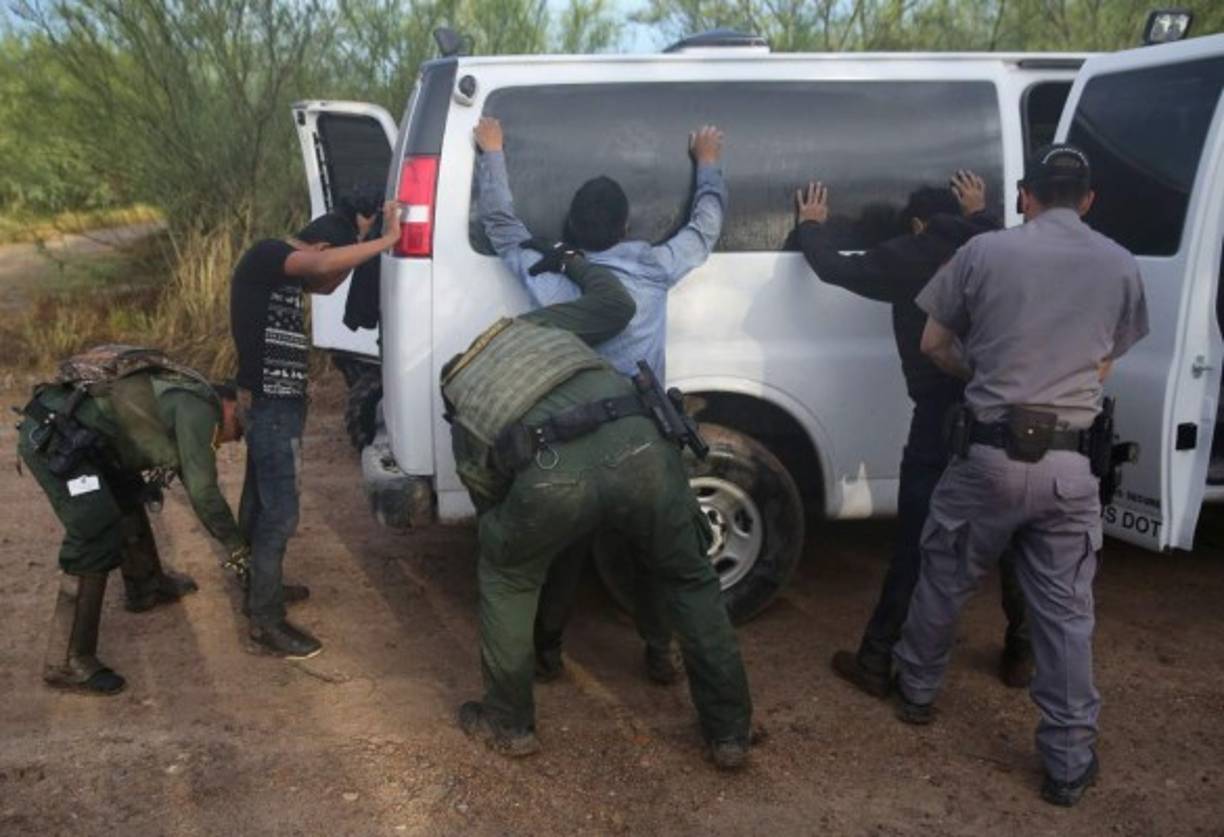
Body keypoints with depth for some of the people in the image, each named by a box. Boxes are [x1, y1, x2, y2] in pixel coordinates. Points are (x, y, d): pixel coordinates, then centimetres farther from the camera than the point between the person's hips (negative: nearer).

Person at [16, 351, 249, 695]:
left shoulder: (183, 398, 23)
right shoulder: (200, 407, -7)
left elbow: (193, 481, 32)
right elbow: (202, 490, -9)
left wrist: (230, 537, 35)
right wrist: (235, 545, 5)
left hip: (55, 429, 11)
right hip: (56, 436, -11)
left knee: (127, 495, 25)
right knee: (98, 540, -10)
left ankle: (146, 586, 44)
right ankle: (67, 662, -3)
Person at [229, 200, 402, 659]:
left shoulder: (281, 266, 11)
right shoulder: (265, 255, -17)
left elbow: (326, 283, 23)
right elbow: (324, 265, -34)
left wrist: (359, 234, 11)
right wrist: (388, 239, -27)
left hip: (273, 401, 10)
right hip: (271, 402, -10)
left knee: (261, 501, 20)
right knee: (280, 511, -6)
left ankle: (259, 589, 35)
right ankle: (266, 620, 1)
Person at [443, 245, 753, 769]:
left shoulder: (461, 414, 31)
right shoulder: (534, 325, 33)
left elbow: (492, 508, 35)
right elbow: (618, 304, 37)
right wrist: (572, 261, 55)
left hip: (553, 476, -2)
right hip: (638, 448, 2)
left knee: (504, 580, 31)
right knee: (690, 582, 26)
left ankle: (510, 723, 37)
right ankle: (729, 732, 31)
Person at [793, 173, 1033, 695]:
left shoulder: (907, 255, 1)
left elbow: (834, 268, 10)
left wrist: (811, 226, 27)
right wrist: (980, 214, 51)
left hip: (943, 417, -3)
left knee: (915, 549, 3)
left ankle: (876, 664, 11)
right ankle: (1021, 655, 30)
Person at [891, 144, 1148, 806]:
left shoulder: (985, 251, -2)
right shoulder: (1121, 266, 6)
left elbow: (933, 344, 6)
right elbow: (1104, 365, 16)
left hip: (991, 453, -1)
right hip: (1070, 464, 2)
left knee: (944, 579, 19)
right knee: (1066, 611, 9)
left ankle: (916, 691, 38)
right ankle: (1069, 763, 17)